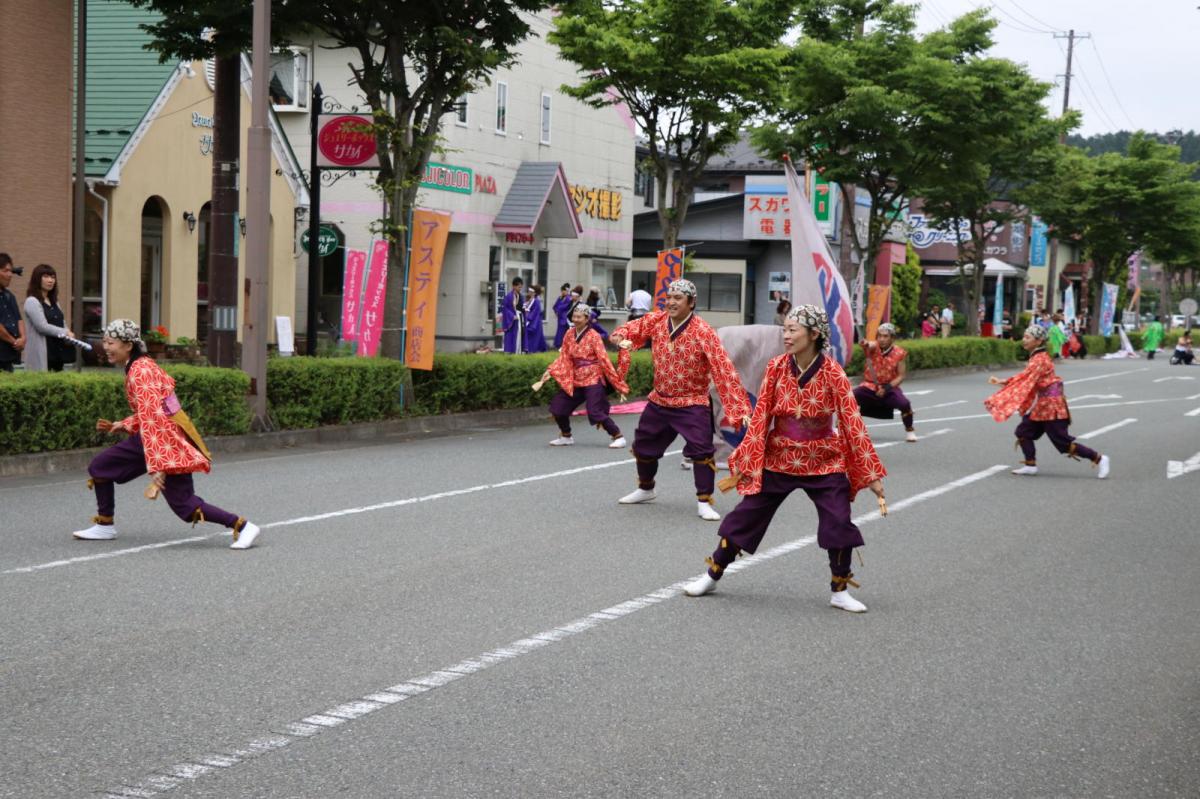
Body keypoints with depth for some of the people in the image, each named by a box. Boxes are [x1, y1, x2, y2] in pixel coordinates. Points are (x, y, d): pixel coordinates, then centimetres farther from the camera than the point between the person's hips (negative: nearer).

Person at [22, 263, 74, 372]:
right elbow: (42, 326, -16)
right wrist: (65, 333, -12)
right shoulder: (32, 301, -8)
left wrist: (68, 335, -4)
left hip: (57, 351, 8)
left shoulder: (54, 302, 18)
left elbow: (62, 323, 18)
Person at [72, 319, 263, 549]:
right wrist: (121, 426, 11)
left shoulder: (140, 371, -20)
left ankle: (242, 526, -6)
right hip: (151, 439, 10)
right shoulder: (139, 367, 11)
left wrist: (157, 468, -31)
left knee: (183, 505, -12)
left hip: (168, 443, -10)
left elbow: (152, 418, -27)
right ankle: (105, 526, 24)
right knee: (99, 467, 11)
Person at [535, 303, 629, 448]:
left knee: (595, 413, -16)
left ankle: (618, 437, -1)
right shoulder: (569, 335, 5)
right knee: (557, 407, 6)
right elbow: (563, 358, 7)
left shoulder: (593, 336, -11)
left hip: (593, 380, -6)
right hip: (575, 380, 7)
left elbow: (604, 360, -13)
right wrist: (550, 371, -5)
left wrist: (616, 381, -15)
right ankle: (566, 437, 26)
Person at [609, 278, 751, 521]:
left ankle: (704, 502, -5)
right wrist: (622, 339, -19)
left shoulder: (703, 332, -21)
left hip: (692, 404, -5)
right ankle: (645, 489, 42)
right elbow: (630, 329, 9)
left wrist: (741, 407, -31)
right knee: (643, 446, 19)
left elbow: (723, 370, -24)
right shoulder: (656, 320, -6)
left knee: (702, 451, -17)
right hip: (659, 401, 6)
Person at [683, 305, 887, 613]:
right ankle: (711, 576, 21)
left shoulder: (833, 373, -15)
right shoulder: (777, 367, -9)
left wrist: (871, 474, -17)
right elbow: (761, 417, -4)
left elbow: (853, 423, -16)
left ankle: (840, 591, 13)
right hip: (778, 460, 2)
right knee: (745, 516, 5)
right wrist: (744, 463, -4)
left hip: (824, 462, -2)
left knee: (839, 524, -7)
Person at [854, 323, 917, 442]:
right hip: (869, 386, 0)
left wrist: (887, 388, -19)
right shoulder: (874, 347, -11)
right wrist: (866, 345, -63)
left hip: (889, 387, 0)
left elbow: (901, 376, -6)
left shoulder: (899, 353, -8)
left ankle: (909, 431, 2)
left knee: (905, 404, -25)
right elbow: (870, 346, -37)